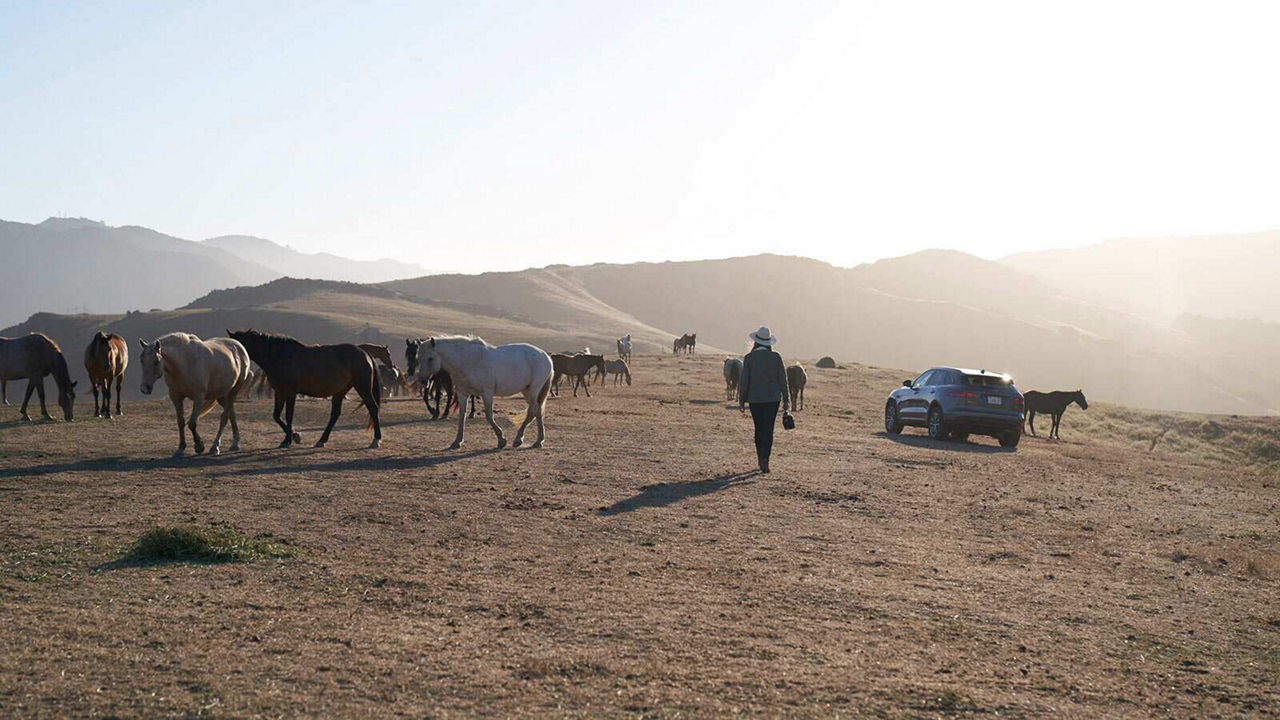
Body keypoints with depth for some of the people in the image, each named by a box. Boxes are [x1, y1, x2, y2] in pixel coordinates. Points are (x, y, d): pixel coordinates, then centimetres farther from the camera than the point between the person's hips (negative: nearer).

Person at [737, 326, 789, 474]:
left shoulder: (749, 358, -5)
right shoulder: (776, 357, -3)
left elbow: (744, 381, -3)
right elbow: (782, 380, 0)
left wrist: (741, 401, 5)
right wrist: (786, 400, 7)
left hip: (755, 399, 0)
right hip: (773, 398, 0)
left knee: (759, 429, 15)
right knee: (768, 430, -2)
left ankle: (761, 460, 23)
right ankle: (765, 460, -18)